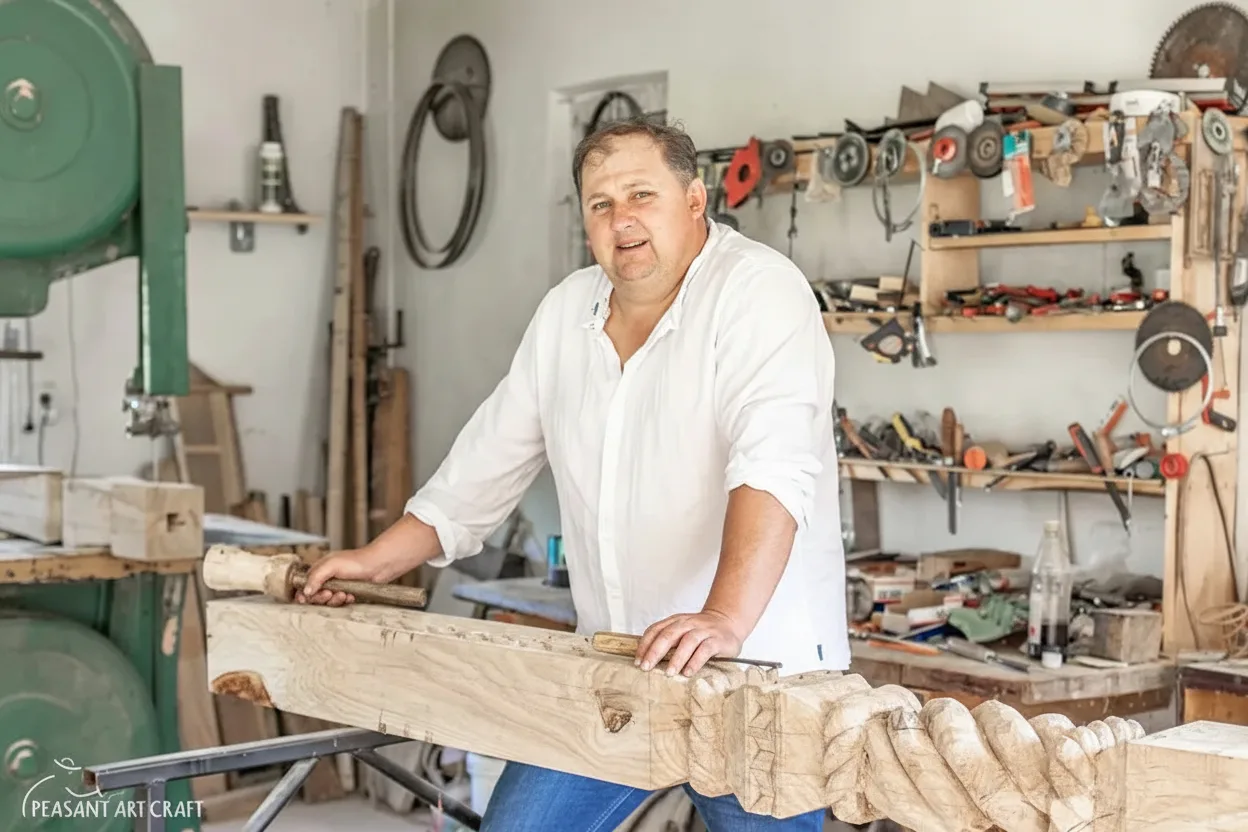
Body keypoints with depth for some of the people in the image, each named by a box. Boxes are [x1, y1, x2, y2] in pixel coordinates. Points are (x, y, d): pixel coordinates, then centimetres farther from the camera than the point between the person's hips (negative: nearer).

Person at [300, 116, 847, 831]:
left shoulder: (758, 292, -13)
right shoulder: (566, 312, 9)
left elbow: (773, 464, -28)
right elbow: (490, 460, 18)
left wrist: (726, 619, -40)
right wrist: (378, 561, 16)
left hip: (758, 666, -6)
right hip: (612, 666, 6)